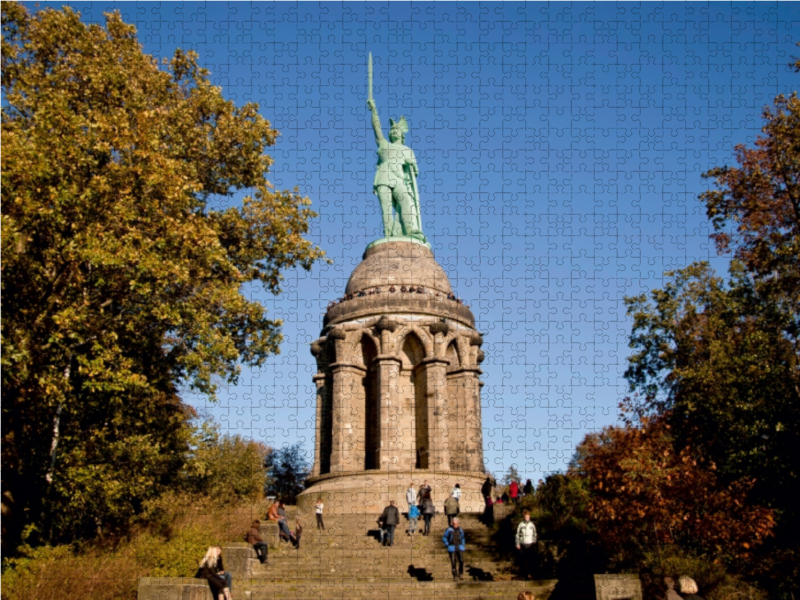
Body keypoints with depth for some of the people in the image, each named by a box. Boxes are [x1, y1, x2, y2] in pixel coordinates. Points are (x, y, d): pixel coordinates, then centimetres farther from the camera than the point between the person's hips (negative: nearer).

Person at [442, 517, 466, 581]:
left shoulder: (460, 530, 6)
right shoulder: (449, 529, -6)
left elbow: (463, 538, 23)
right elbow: (444, 538, 3)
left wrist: (463, 545, 12)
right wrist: (447, 544, -4)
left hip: (459, 548, 2)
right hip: (452, 548, -2)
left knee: (461, 560, -9)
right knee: (453, 562, -4)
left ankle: (460, 573, 14)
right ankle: (455, 576, 6)